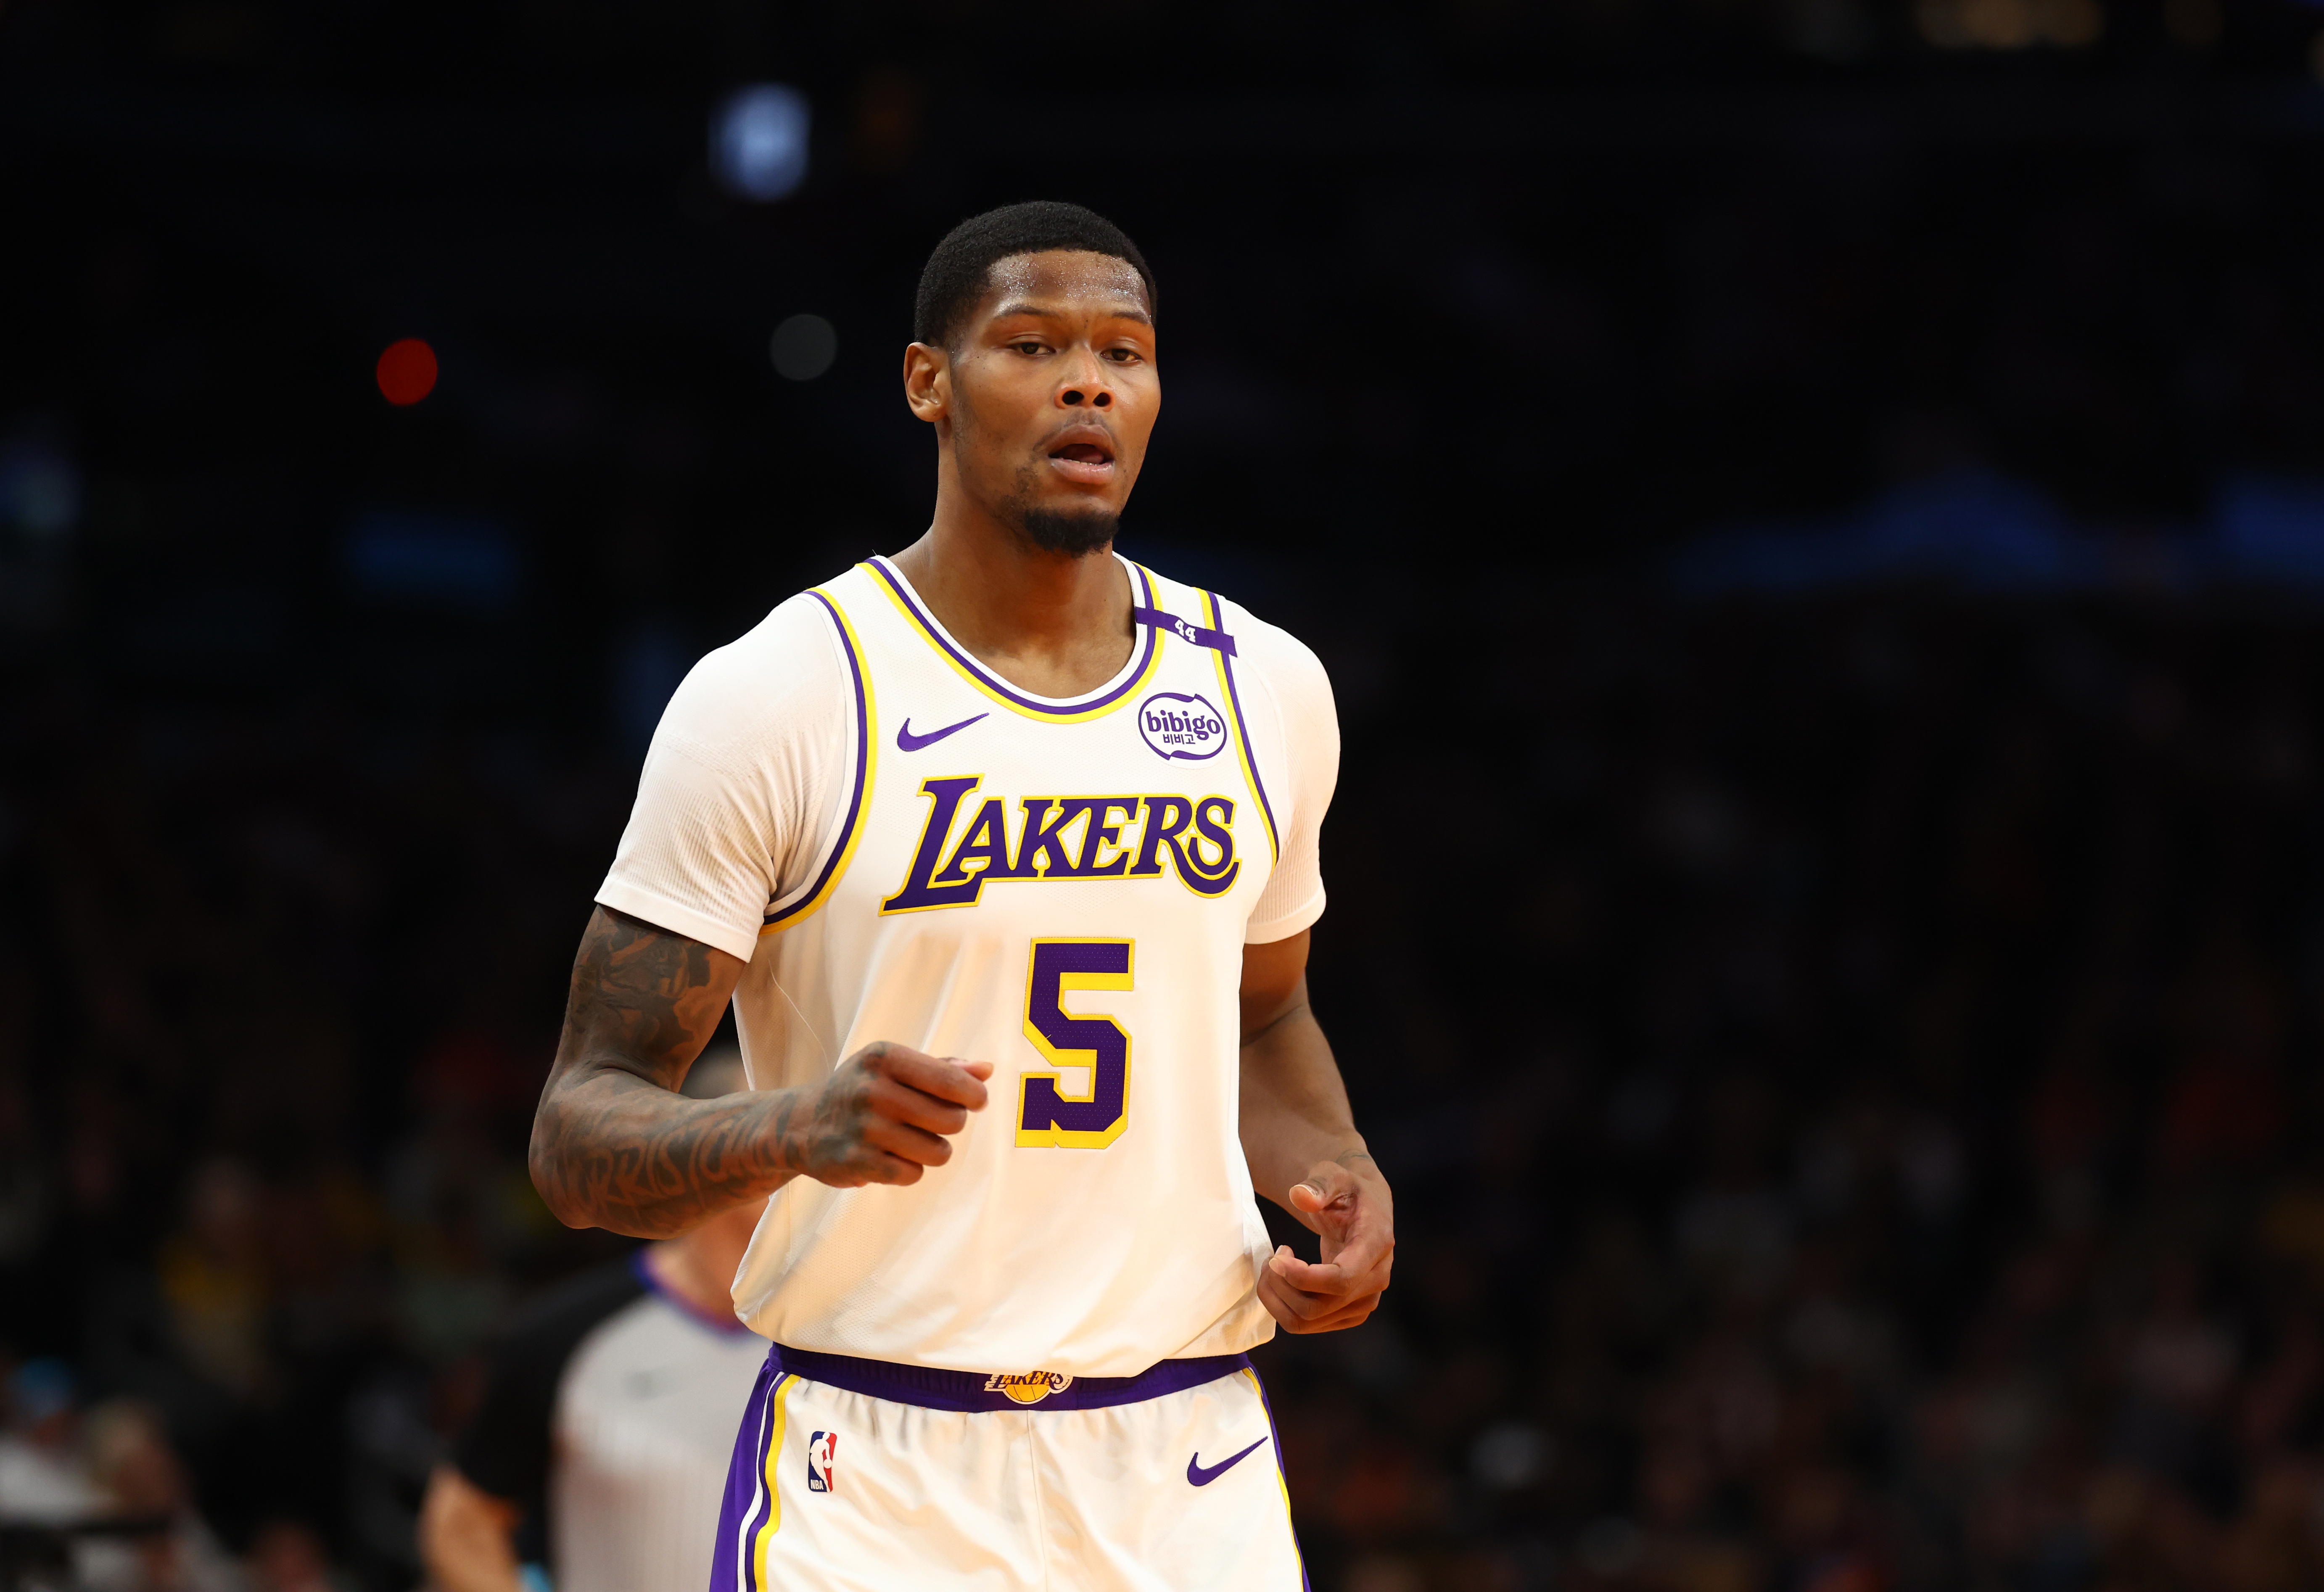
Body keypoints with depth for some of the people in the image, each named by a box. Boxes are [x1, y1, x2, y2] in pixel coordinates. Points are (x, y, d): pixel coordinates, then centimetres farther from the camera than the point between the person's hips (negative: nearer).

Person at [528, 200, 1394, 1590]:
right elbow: (581, 1134, -8)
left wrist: (1340, 1177, 4)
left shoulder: (1266, 690, 8)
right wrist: (793, 1127, -29)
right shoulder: (775, 699, -7)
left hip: (1190, 1473, 4)